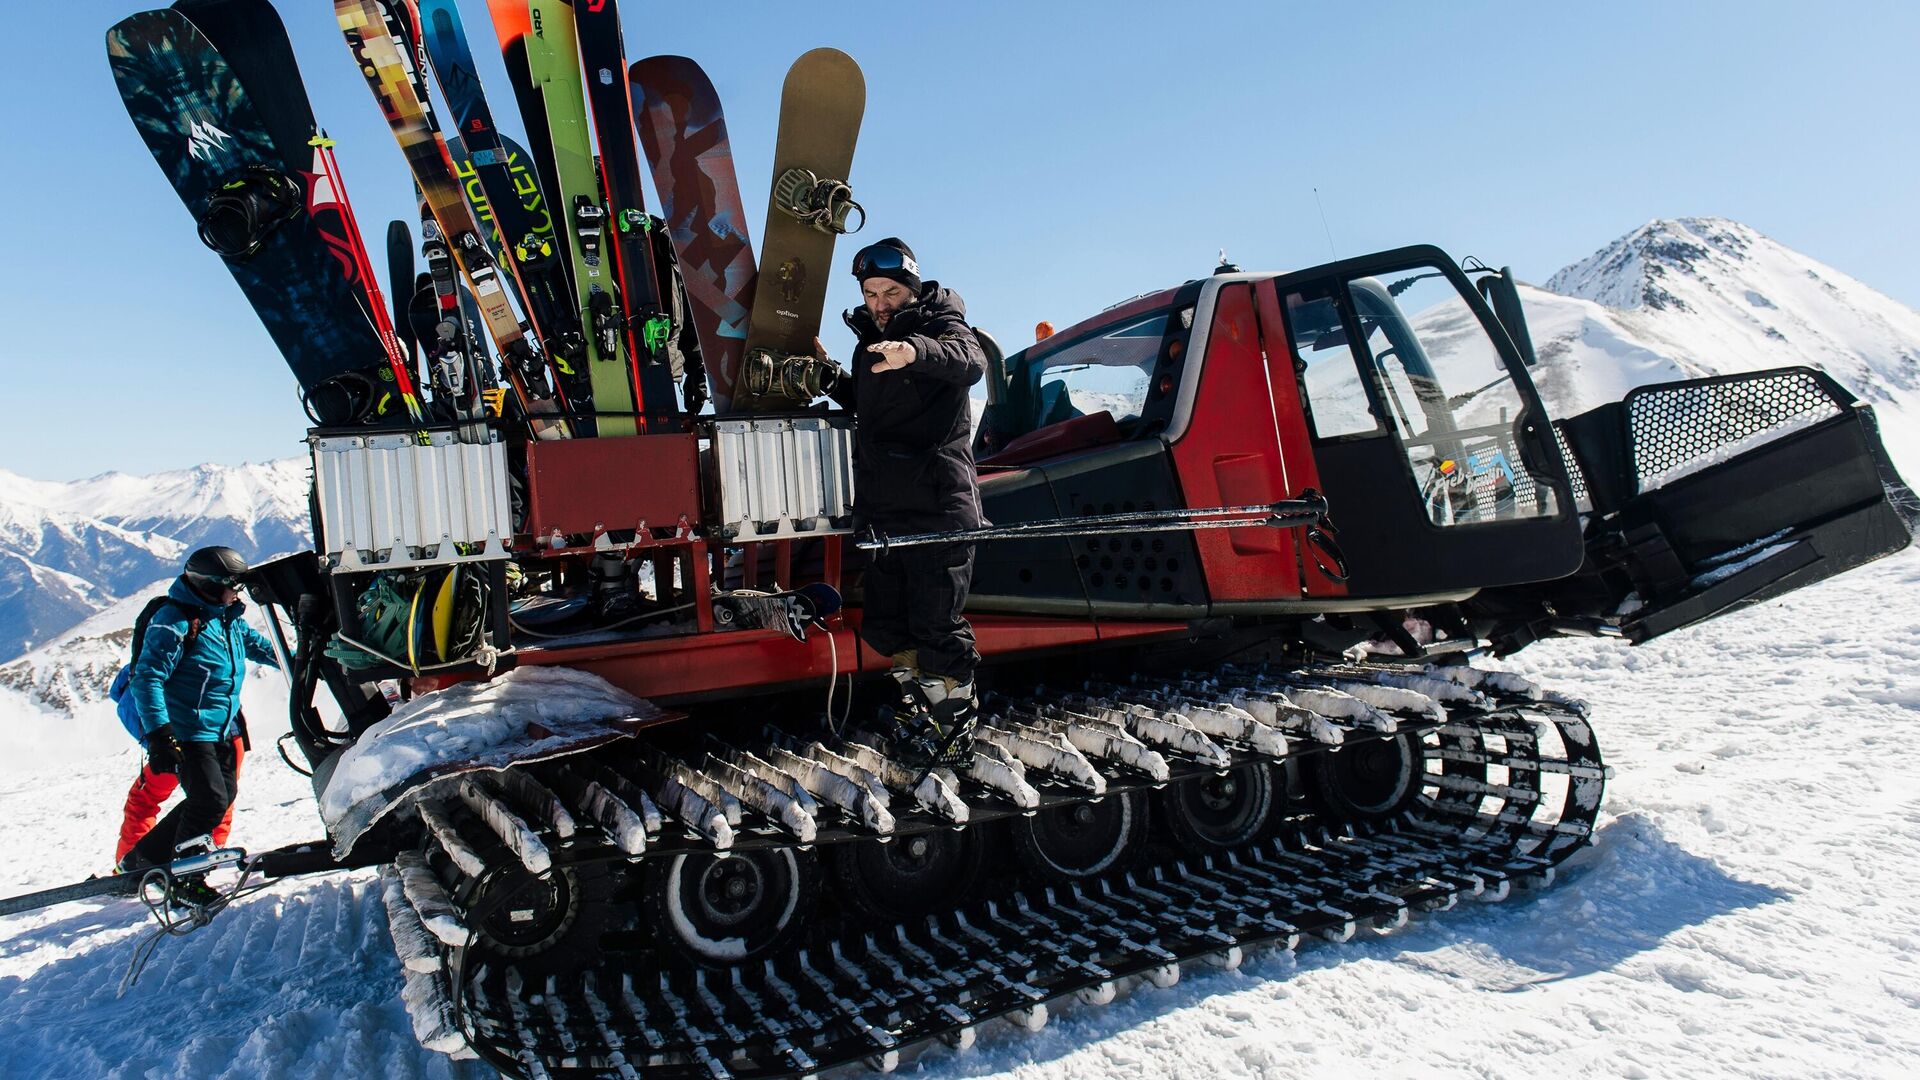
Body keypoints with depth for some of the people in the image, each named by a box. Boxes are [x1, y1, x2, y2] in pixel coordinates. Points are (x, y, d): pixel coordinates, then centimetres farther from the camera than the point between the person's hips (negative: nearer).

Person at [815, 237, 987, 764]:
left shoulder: (940, 324, -5)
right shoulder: (869, 340, 17)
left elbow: (969, 362, -29)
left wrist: (916, 351, -49)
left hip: (937, 502, -7)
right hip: (878, 504, 8)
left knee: (935, 623, -4)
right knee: (883, 622, 14)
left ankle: (956, 717, 13)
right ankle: (917, 701, 32)